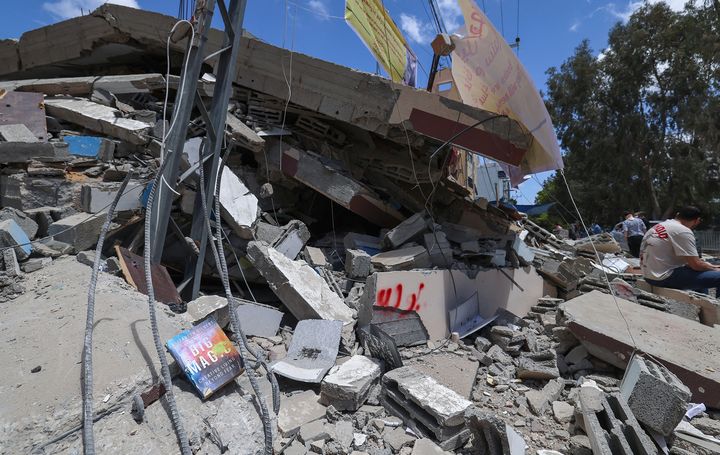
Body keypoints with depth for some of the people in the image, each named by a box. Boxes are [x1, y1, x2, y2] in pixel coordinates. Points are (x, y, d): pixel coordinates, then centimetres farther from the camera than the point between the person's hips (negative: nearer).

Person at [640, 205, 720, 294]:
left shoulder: (660, 226, 10)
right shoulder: (683, 232, -15)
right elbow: (696, 265, -13)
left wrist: (706, 264, 21)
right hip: (663, 277, -9)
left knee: (701, 275, 27)